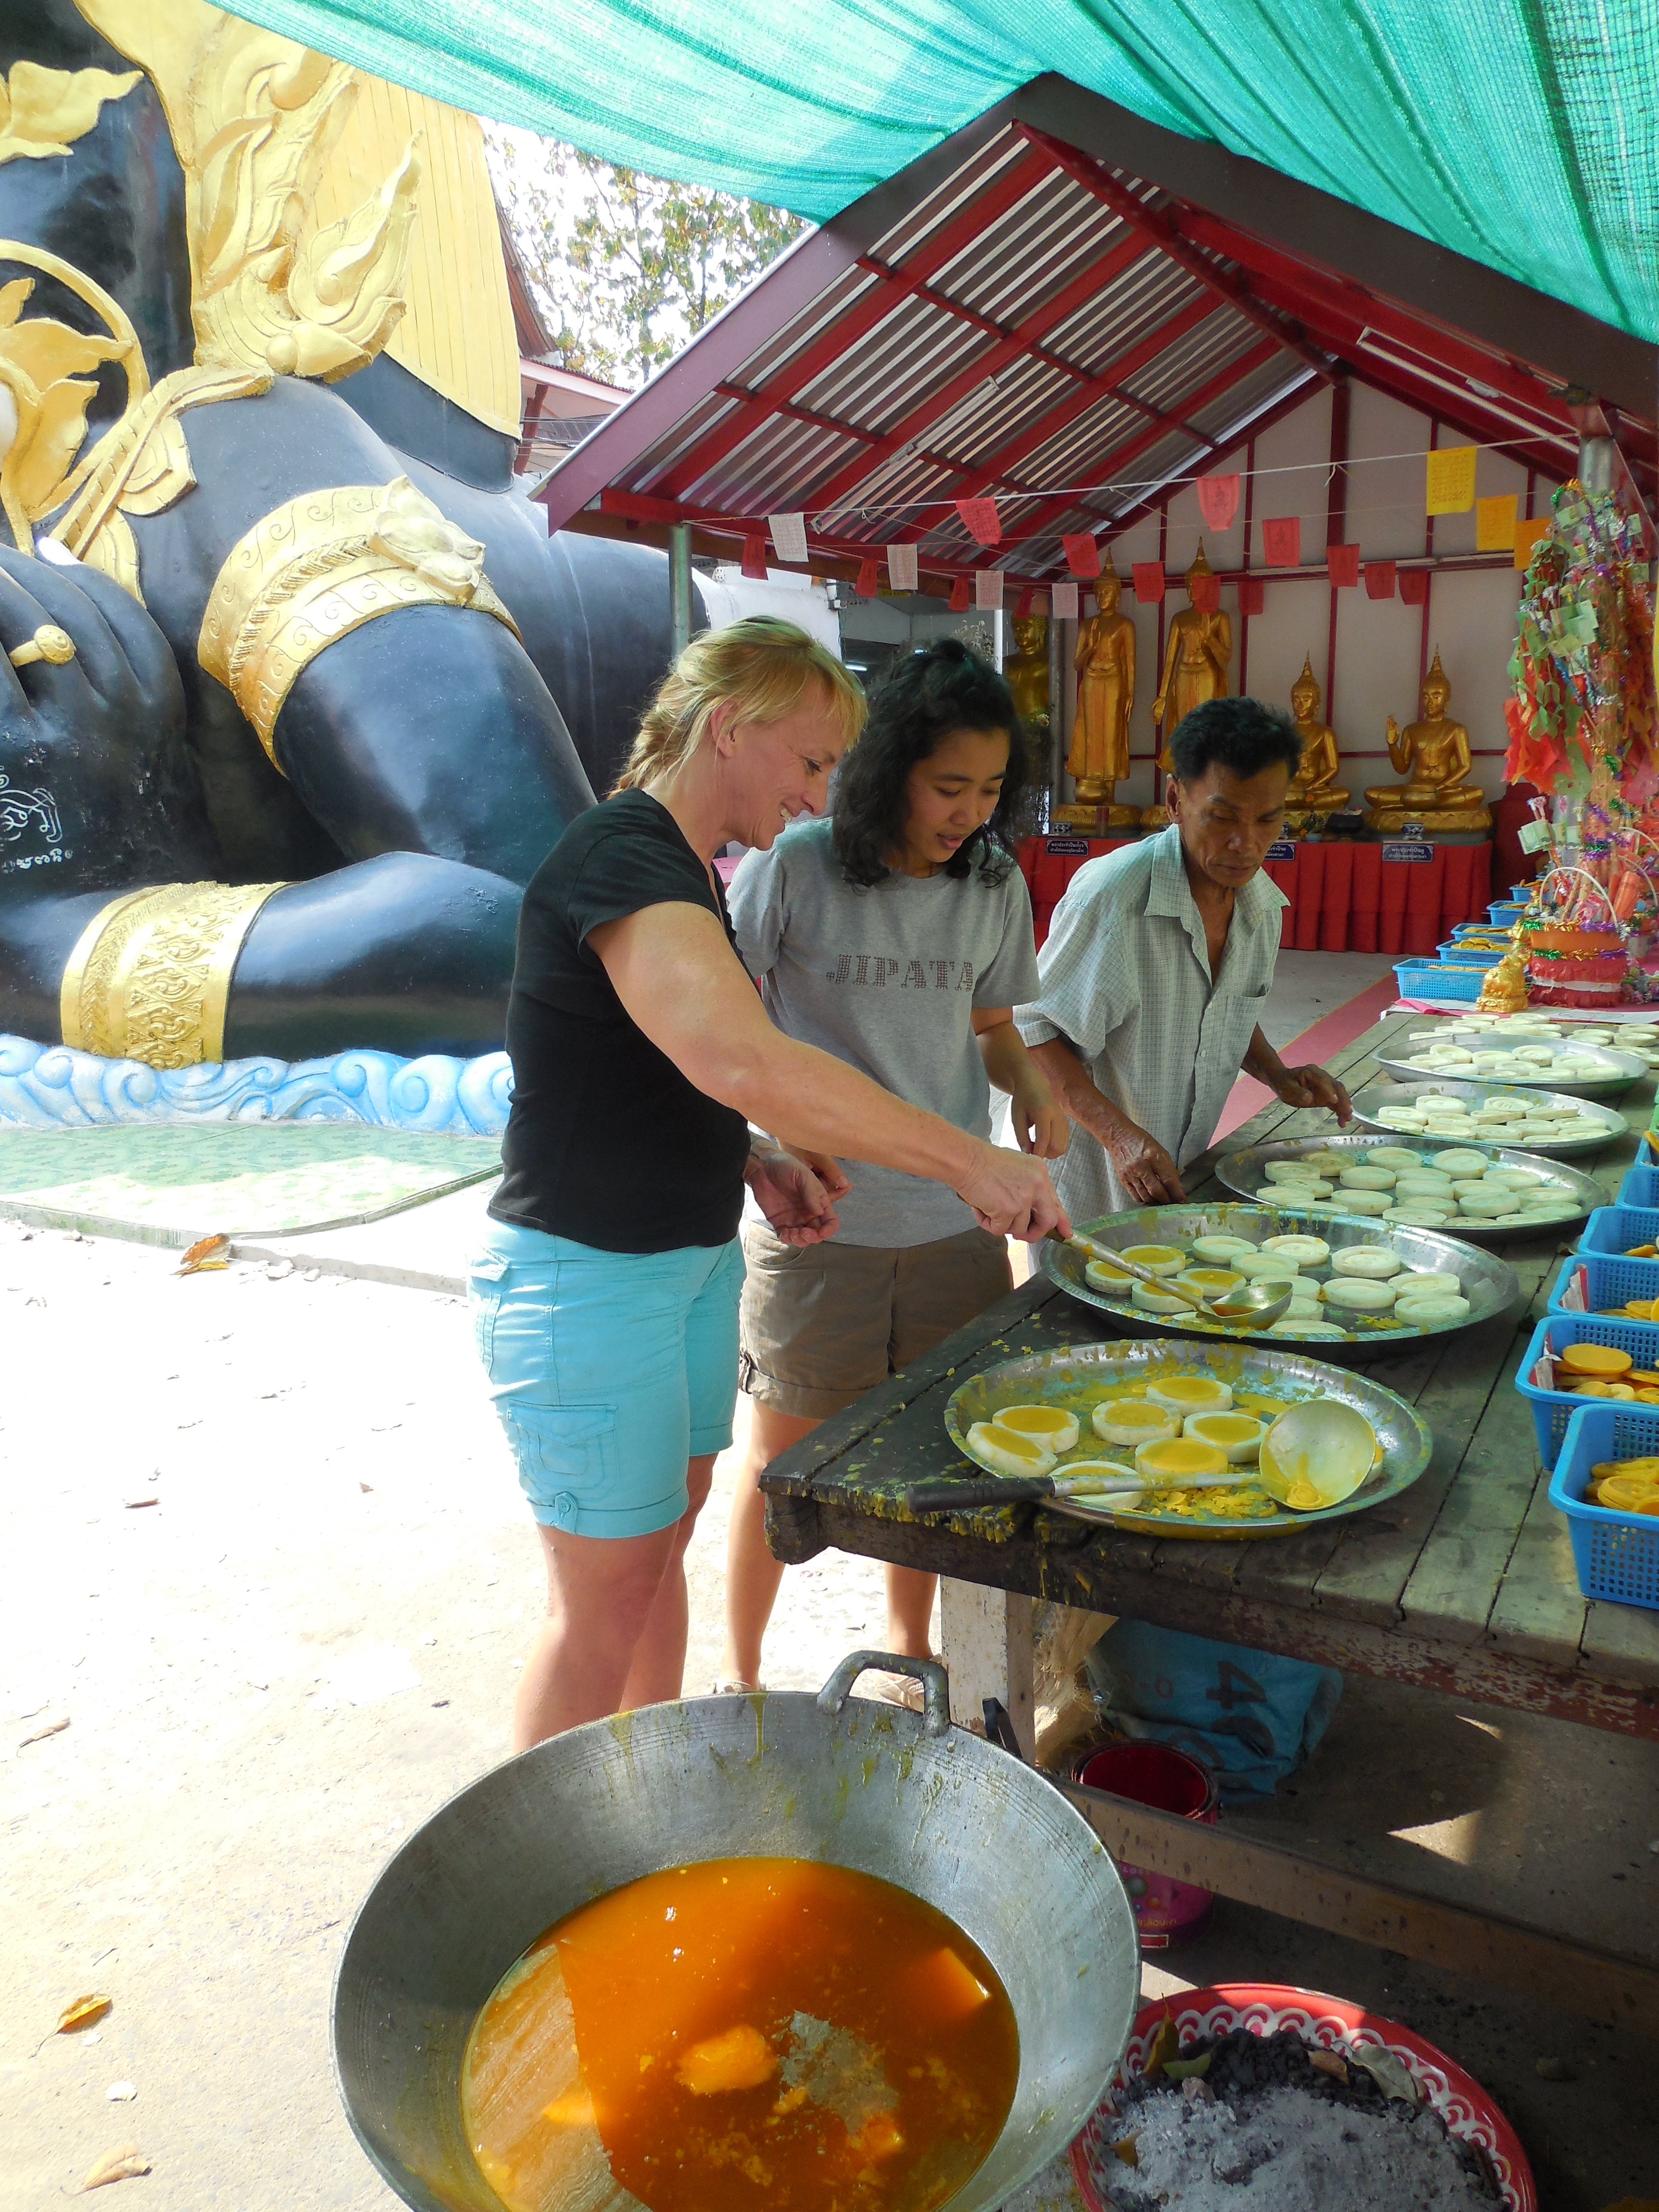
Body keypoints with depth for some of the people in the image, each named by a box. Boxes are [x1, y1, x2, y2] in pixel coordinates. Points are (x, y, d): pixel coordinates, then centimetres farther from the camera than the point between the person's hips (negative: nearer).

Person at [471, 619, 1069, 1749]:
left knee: (664, 1547, 19)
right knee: (603, 1601, 3)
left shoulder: (688, 870, 11)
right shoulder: (623, 859, -21)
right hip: (585, 1277, -9)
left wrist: (756, 1163, 3)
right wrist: (972, 1162, -33)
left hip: (692, 1260, 9)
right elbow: (741, 1061, -38)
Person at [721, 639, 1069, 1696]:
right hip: (815, 1223, -4)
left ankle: (910, 1645, 41)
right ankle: (740, 1672, 32)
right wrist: (780, 1129, -26)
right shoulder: (794, 868, -13)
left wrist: (1032, 1084, -8)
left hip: (955, 1222, 4)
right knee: (784, 1455, 10)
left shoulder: (996, 885, 2)